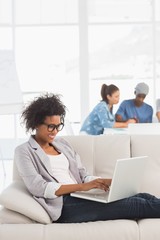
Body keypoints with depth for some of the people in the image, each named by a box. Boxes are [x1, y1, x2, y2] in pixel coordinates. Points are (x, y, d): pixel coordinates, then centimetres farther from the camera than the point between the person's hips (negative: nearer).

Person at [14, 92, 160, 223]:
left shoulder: (61, 143, 21)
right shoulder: (24, 151, 2)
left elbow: (83, 176, 16)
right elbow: (38, 188, -12)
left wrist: (111, 182, -4)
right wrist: (81, 186, -21)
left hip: (81, 198, 7)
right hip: (65, 206, -6)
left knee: (143, 197, -14)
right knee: (134, 204, -20)